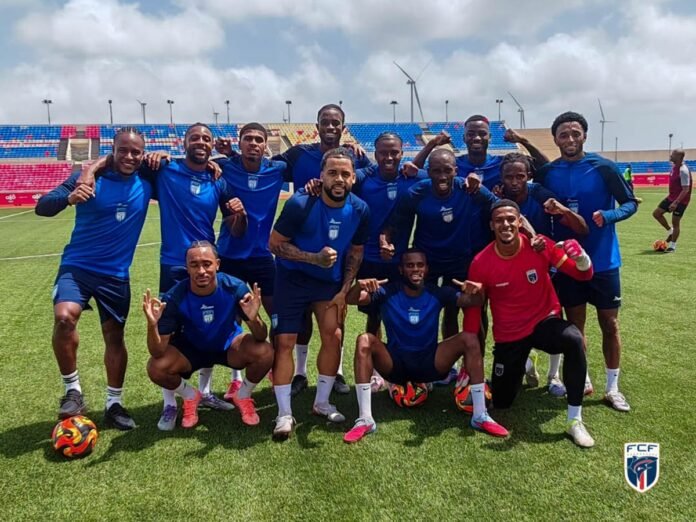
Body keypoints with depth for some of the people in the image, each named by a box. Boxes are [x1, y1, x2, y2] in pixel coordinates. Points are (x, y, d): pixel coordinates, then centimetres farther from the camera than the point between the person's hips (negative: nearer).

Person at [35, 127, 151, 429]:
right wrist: (69, 198, -35)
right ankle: (72, 390, -6)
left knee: (115, 336, 8)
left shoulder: (146, 183, -2)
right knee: (64, 317, -26)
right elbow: (42, 207, -14)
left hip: (116, 274, 3)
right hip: (77, 266, -2)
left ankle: (114, 404, 24)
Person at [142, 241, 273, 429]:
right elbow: (158, 352, -27)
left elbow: (261, 337, -26)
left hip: (228, 345, 0)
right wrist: (152, 324, -46)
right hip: (190, 349, 0)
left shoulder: (234, 288, -28)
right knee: (156, 368, -27)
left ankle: (243, 396, 5)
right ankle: (191, 397, 8)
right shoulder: (174, 297, -28)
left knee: (265, 352, -28)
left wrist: (254, 319, -49)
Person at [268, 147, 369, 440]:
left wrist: (343, 291, -3)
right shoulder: (300, 204, -23)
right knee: (285, 342, -6)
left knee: (333, 336, -1)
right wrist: (315, 258, -28)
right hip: (292, 278, -3)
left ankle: (322, 403, 20)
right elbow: (275, 244, -17)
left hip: (330, 281, 4)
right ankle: (284, 414, 6)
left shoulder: (359, 210, -11)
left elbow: (355, 252, 3)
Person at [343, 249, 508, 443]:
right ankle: (365, 420, -31)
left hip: (429, 364, 1)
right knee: (364, 340, -29)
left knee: (469, 339, -21)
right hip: (396, 365, -1)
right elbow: (350, 300, -19)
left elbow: (470, 301, -11)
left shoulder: (437, 293, -1)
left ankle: (480, 416, -17)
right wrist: (359, 285, -43)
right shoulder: (388, 293, -7)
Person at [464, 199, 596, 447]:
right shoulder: (481, 262, -17)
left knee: (574, 341, -36)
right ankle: (521, 366, 43)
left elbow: (584, 276, -11)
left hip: (544, 321, 0)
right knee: (501, 403, 9)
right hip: (508, 335, 1)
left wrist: (581, 258, -36)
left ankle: (575, 421, -20)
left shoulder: (540, 246, -17)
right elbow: (474, 308, -5)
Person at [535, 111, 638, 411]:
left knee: (610, 324, 7)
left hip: (603, 261, -2)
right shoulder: (546, 173, -1)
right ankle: (582, 381, 28)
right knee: (575, 324, 12)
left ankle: (612, 388, 21)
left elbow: (630, 202, -5)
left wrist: (609, 215, -23)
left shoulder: (603, 168, -9)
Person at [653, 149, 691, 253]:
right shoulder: (674, 166, 4)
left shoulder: (683, 170, -25)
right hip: (671, 197, 9)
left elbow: (686, 189, -26)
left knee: (675, 222, 1)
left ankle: (673, 245, 14)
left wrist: (676, 202, -31)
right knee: (656, 213, 7)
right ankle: (670, 231, 24)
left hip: (680, 200, -9)